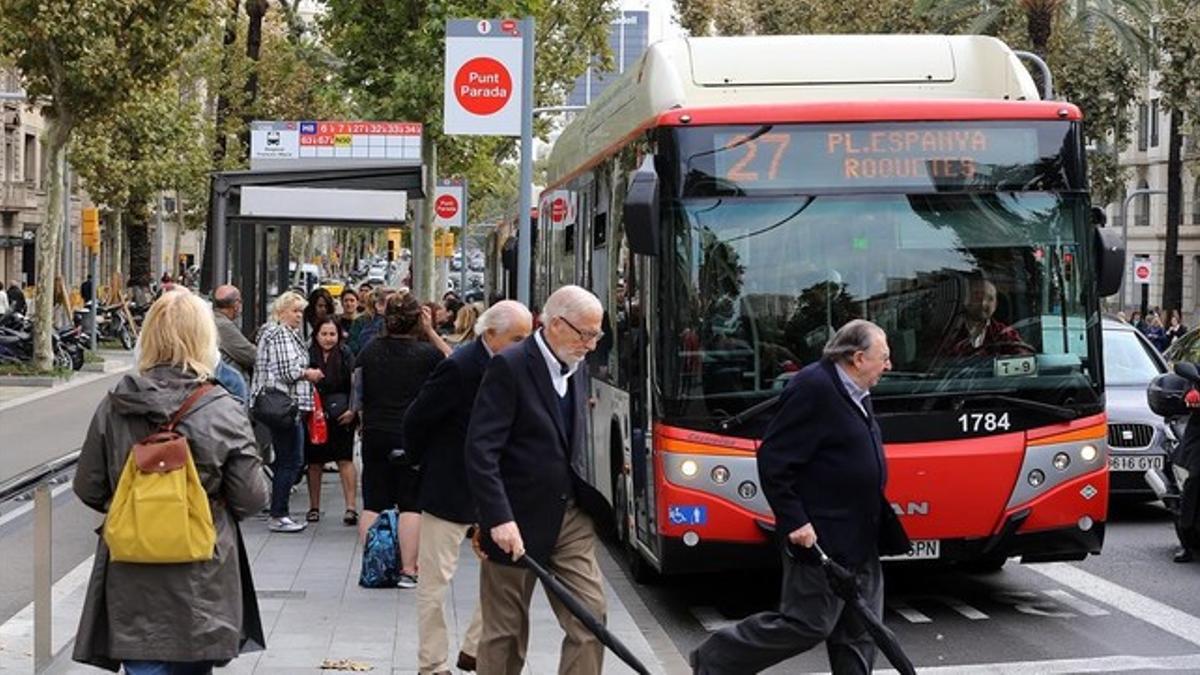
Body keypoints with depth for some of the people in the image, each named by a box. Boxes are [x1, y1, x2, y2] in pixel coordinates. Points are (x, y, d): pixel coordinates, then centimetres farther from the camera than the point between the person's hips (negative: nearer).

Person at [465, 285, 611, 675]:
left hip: (571, 517, 6)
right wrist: (500, 519, -26)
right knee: (506, 631, 5)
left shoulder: (576, 371, 10)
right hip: (517, 521, -6)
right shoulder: (509, 367, -14)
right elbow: (481, 451, -20)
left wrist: (587, 502, 8)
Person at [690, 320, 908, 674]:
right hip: (820, 538, -10)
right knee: (808, 624, -5)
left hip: (859, 542, 10)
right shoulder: (813, 388, -17)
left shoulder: (854, 393, 12)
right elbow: (773, 460, -19)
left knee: (859, 634, 10)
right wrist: (794, 521, -20)